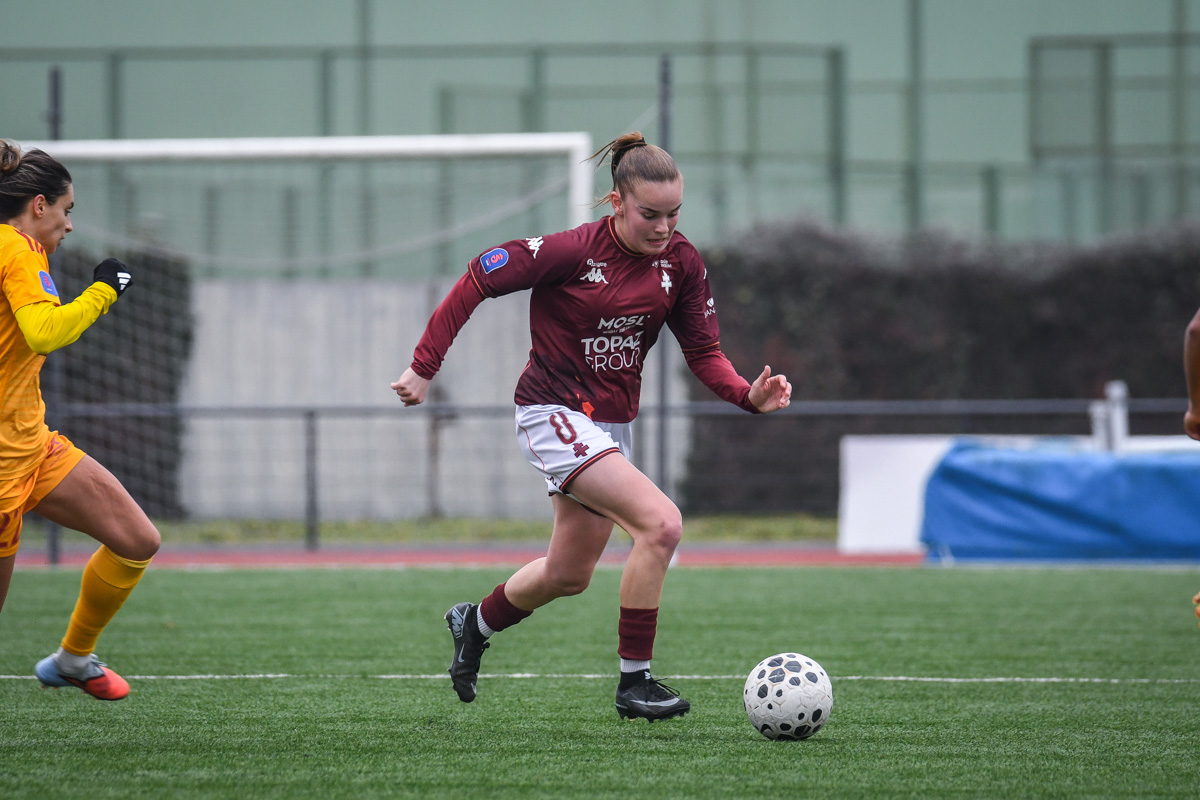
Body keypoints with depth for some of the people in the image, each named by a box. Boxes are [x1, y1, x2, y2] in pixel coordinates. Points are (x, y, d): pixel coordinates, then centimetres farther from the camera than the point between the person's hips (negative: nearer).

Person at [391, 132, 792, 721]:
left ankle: (476, 625, 49)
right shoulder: (572, 252, -20)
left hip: (611, 424, 7)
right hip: (553, 414, -7)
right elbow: (478, 279, -13)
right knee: (661, 522, -25)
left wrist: (748, 395, -18)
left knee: (569, 574, 20)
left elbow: (703, 352, 2)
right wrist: (425, 365, -14)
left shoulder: (680, 263, -3)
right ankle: (634, 682, -16)